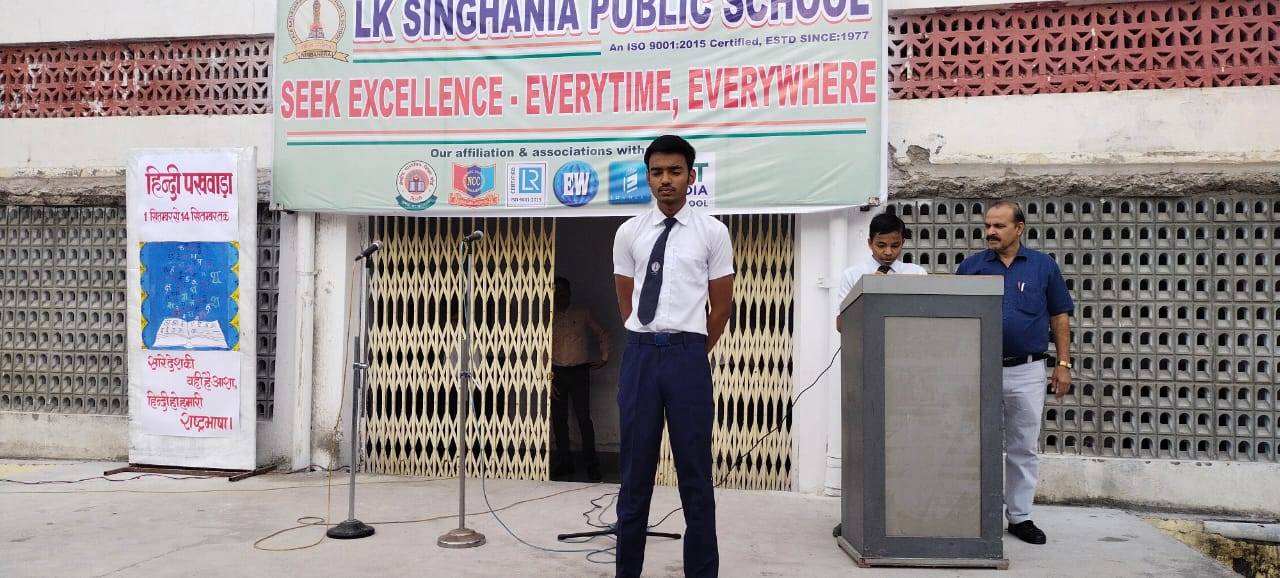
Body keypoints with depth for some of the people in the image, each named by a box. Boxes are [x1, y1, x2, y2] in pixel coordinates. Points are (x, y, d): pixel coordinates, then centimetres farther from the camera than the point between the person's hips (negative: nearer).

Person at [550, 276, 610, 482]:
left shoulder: (583, 314, 7)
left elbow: (602, 334, 16)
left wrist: (604, 357, 5)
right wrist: (548, 379, -1)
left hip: (579, 372, -2)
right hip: (557, 373, 2)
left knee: (584, 418, -8)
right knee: (558, 419, 4)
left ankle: (591, 464, -2)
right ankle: (564, 462, 14)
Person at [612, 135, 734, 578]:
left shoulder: (712, 232, 1)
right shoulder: (629, 233, 7)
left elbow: (722, 305, 6)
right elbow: (626, 302, 13)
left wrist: (692, 351, 9)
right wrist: (652, 345, 11)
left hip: (688, 355, -2)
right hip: (640, 354, 2)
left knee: (695, 471, 5)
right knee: (635, 470, 9)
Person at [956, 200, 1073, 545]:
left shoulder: (1043, 266, 3)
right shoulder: (971, 267, 4)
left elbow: (1060, 317, 5)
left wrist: (1064, 364, 1)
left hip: (1027, 371, 0)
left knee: (1024, 449, 8)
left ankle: (1020, 517, 19)